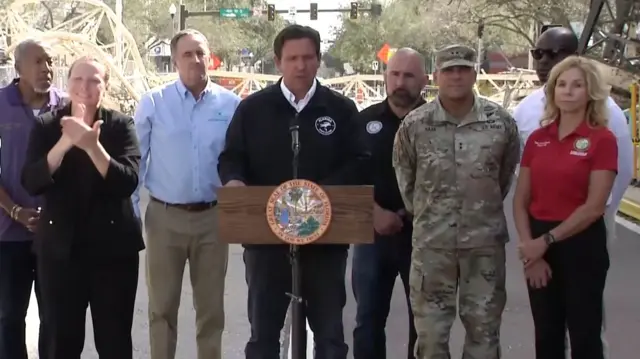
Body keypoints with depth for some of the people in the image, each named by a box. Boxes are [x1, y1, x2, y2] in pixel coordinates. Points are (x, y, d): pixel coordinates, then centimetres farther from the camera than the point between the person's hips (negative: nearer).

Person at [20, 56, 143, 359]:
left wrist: (92, 146, -27)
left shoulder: (120, 125, -1)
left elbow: (128, 181, -14)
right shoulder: (46, 126, 3)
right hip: (60, 248, 1)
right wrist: (64, 143, -22)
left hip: (113, 246, -1)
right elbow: (32, 184, -9)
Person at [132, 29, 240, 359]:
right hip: (165, 217, -1)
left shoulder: (230, 104, 0)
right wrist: (130, 213, -2)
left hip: (212, 217, 1)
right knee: (162, 306, 8)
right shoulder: (153, 103, -3)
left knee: (211, 307, 12)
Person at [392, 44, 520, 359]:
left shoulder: (501, 121, -4)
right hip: (431, 240, 0)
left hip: (485, 239, 1)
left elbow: (507, 172, 10)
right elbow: (403, 176, 8)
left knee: (484, 325, 9)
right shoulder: (414, 125, -5)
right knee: (430, 327, 8)